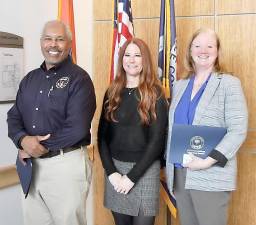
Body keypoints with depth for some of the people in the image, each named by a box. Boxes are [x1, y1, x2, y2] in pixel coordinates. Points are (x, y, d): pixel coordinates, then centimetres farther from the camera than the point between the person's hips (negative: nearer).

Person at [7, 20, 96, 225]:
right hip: (31, 164, 6)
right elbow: (14, 117, 8)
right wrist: (23, 140, -13)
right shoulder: (30, 79, 12)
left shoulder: (79, 78, -10)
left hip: (66, 164, -6)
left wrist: (39, 146, -15)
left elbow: (77, 128, -20)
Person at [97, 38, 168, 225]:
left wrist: (132, 176, -12)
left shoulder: (155, 94, -4)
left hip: (145, 170, -3)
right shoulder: (112, 92, 6)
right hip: (115, 168, 3)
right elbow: (102, 135, 4)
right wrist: (111, 172, -7)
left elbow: (157, 141, -8)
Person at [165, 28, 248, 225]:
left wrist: (209, 161, -20)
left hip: (211, 177, -5)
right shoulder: (180, 85, 12)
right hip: (178, 173, 5)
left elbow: (238, 131, -11)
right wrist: (169, 160, 4)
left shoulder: (229, 84, -4)